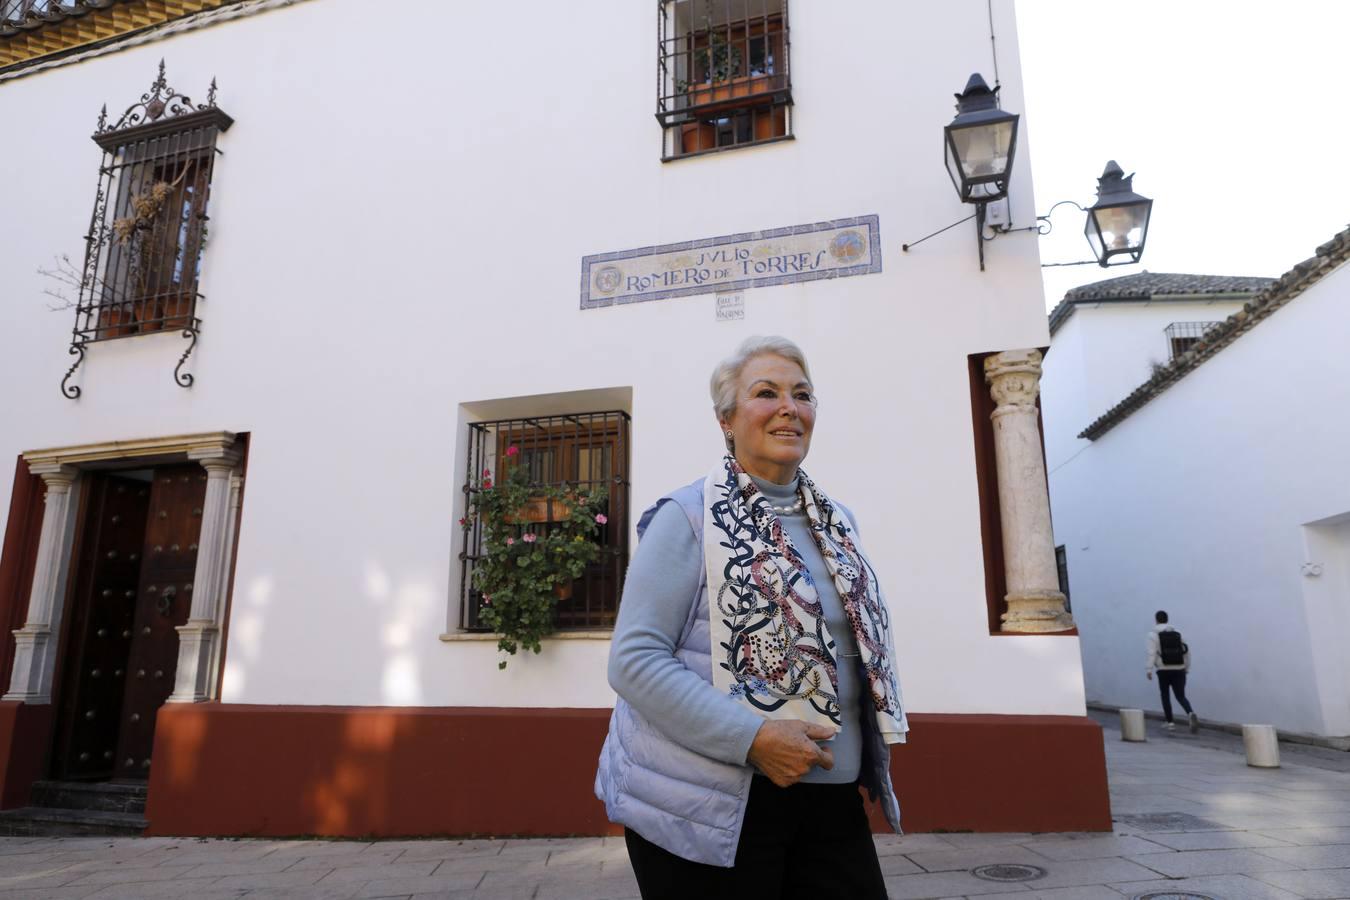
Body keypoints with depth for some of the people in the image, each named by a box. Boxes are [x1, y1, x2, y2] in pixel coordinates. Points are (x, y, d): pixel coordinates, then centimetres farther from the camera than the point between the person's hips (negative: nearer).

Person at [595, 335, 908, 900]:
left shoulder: (836, 524, 10)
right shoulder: (687, 517, -9)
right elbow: (634, 659, -16)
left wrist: (862, 747, 9)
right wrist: (751, 738, -23)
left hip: (831, 799, 6)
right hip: (708, 809, -6)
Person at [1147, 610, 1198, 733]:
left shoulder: (1153, 634, -1)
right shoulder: (1177, 633, 11)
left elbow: (1152, 653, -11)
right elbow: (1186, 651, 10)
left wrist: (1149, 669, -10)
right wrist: (1186, 668, 18)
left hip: (1164, 670, -3)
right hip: (1179, 670, 3)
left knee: (1165, 695, 13)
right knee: (1181, 696, 3)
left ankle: (1170, 722, 14)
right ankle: (1191, 714, -25)